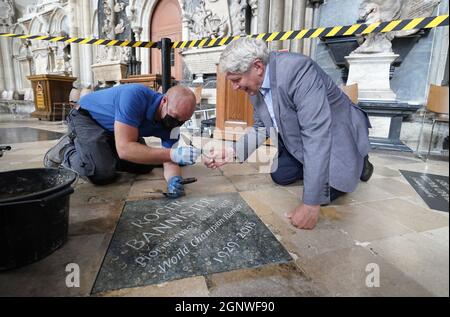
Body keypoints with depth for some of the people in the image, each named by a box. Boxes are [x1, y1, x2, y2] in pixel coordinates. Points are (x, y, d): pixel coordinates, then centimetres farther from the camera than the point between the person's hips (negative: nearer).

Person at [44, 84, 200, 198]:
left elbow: (169, 160, -19)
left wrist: (174, 180, -43)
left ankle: (103, 154, 22)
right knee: (103, 173, -24)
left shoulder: (171, 121, -19)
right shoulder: (136, 96, -39)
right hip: (87, 117, -6)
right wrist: (173, 154, -50)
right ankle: (67, 150, 7)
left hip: (112, 130, 6)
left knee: (145, 165, 1)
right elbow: (124, 149, -43)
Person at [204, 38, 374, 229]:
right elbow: (261, 128, 2)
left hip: (337, 135, -7)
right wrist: (232, 153, -15)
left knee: (322, 192, -17)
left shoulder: (297, 70, -34)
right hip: (299, 140, 7)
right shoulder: (256, 84, -8)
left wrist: (311, 203, -38)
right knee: (280, 175, 5)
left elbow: (317, 134, -38)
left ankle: (358, 163, 12)